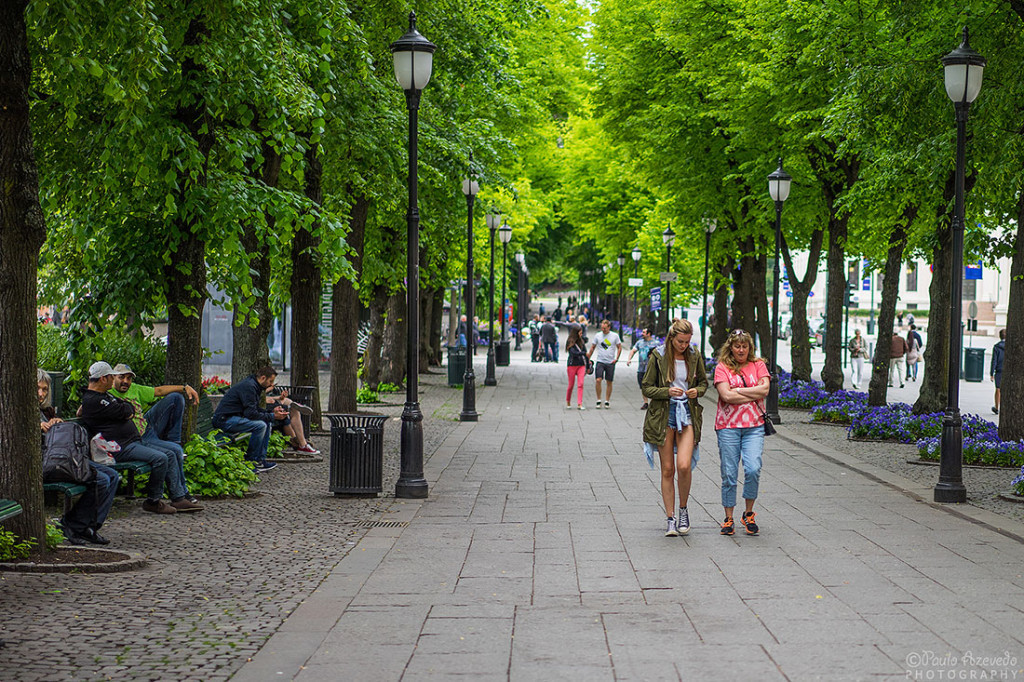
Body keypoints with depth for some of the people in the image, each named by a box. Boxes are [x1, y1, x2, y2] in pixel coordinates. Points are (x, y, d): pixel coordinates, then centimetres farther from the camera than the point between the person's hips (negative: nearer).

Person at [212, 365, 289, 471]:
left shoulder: (254, 386, 13)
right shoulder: (248, 386, -19)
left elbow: (256, 409, 20)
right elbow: (251, 413, -24)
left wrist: (272, 411, 4)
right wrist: (273, 416, -17)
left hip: (235, 417, 11)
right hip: (225, 420, -11)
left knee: (268, 424, 7)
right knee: (260, 425, -25)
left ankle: (260, 459, 5)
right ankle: (250, 462, -13)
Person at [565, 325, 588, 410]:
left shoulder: (581, 342, 11)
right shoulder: (570, 343, -4)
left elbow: (585, 354, 14)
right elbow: (573, 353, -17)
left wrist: (587, 367, 15)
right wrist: (584, 353, -19)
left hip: (581, 365, 4)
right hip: (572, 365, -4)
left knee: (580, 384, -8)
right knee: (571, 385, 3)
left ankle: (579, 404, -12)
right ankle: (568, 402, 21)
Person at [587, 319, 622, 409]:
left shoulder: (615, 336, 1)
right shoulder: (597, 335, 4)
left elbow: (619, 347, 8)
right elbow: (592, 347, 12)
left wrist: (616, 358, -3)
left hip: (611, 362, 0)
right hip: (600, 361, 0)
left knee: (609, 382, 4)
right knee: (598, 380, -13)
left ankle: (607, 401, 13)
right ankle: (598, 400, -2)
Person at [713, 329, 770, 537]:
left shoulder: (758, 365, 10)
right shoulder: (722, 367, 3)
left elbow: (764, 389, -5)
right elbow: (726, 396, -10)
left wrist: (738, 390, -6)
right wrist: (754, 395, -6)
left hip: (754, 426, 1)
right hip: (728, 426, -1)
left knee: (753, 469, -13)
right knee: (729, 473, 0)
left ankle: (748, 514, 6)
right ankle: (728, 519, 12)